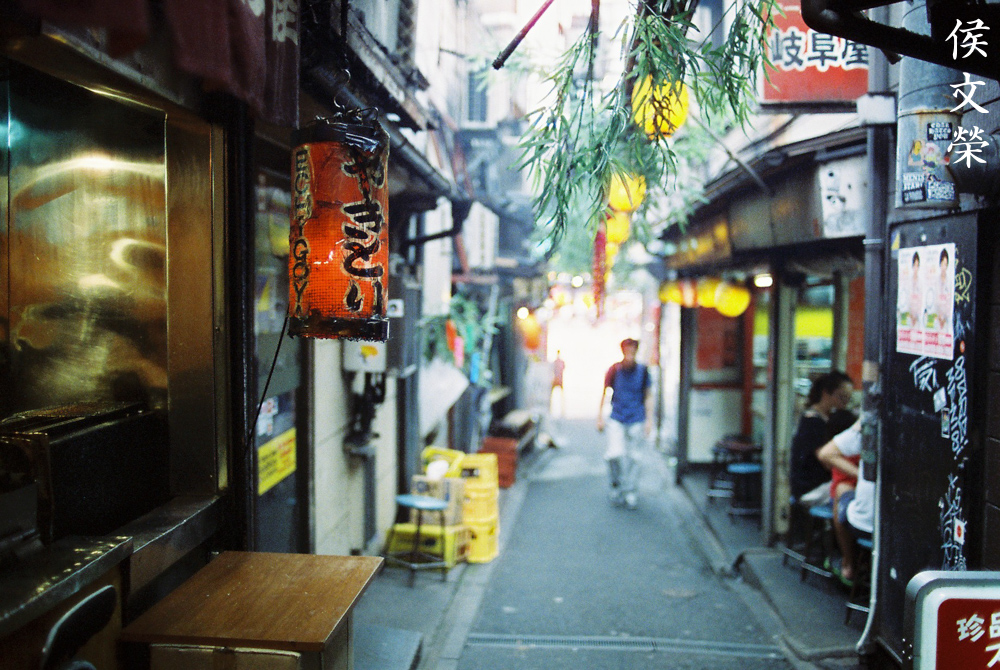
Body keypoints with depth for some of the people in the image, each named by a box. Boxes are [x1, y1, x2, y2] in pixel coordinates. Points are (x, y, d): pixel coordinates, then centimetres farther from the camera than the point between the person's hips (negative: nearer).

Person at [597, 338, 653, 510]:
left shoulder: (642, 370, -1)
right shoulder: (614, 370, -3)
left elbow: (648, 396, 7)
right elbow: (604, 393, 7)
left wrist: (649, 421, 4)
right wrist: (600, 417, 6)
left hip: (636, 420, 1)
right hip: (616, 420, -1)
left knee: (632, 457, 3)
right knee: (615, 454, -14)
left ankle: (630, 492, 18)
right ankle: (616, 484, 12)